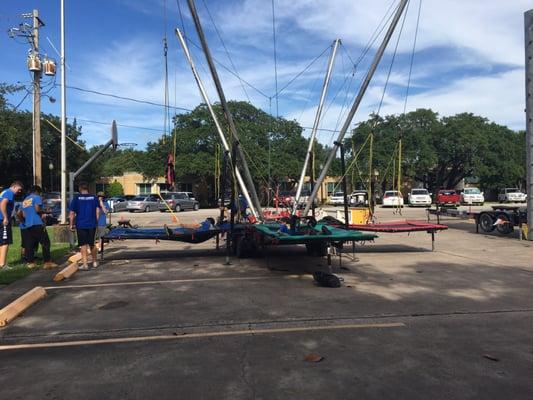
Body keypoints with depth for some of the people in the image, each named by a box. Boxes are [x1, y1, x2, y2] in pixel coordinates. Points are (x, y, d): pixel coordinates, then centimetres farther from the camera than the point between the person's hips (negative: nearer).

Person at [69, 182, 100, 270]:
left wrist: (71, 224, 4)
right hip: (92, 224, 2)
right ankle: (95, 262, 28)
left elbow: (72, 213, -3)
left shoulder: (76, 198, -1)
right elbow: (98, 211, 1)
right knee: (91, 244, 16)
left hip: (81, 225, -2)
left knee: (83, 245, 2)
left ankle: (85, 264, -1)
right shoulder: (94, 197, 4)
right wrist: (96, 222, 9)